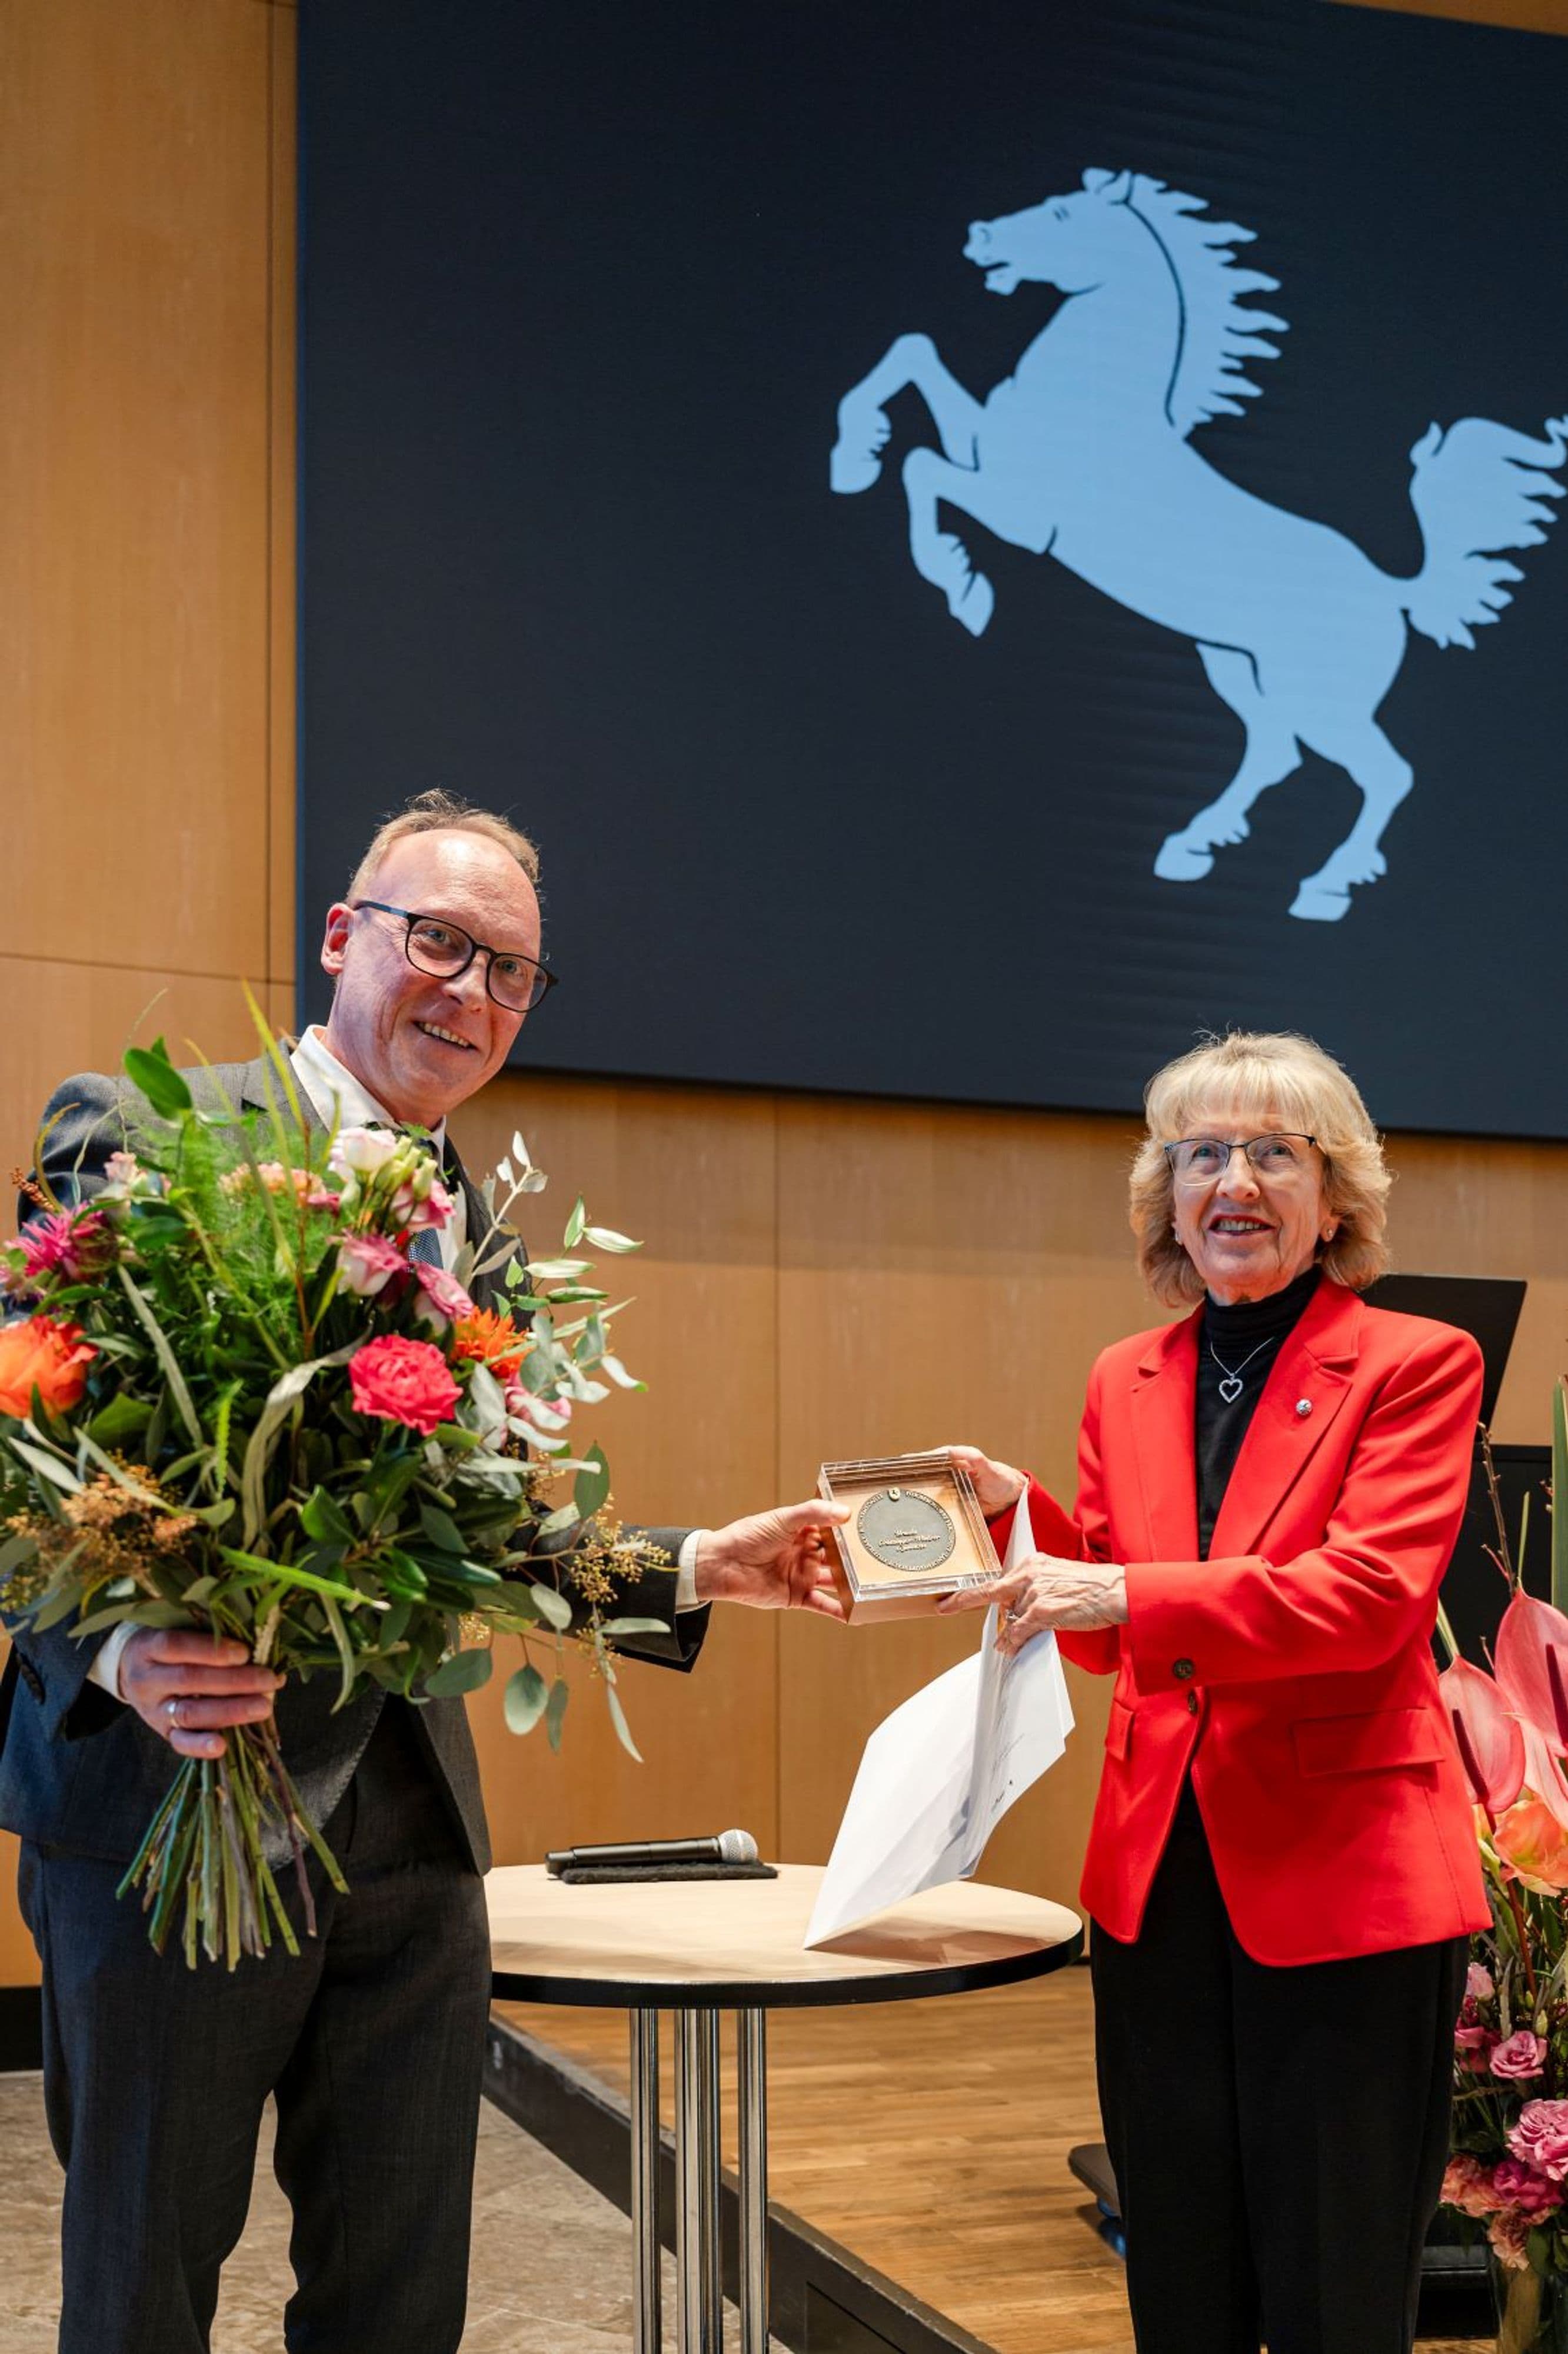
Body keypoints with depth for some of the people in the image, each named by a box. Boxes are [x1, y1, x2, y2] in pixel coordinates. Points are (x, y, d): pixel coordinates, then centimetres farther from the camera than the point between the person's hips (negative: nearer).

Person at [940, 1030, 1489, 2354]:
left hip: (1345, 1885, -5)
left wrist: (1129, 1596, -27)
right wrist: (1021, 1513, -4)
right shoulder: (1126, 1383, 10)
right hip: (1159, 1881, 5)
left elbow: (1371, 1594, -19)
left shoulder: (1416, 1365, -5)